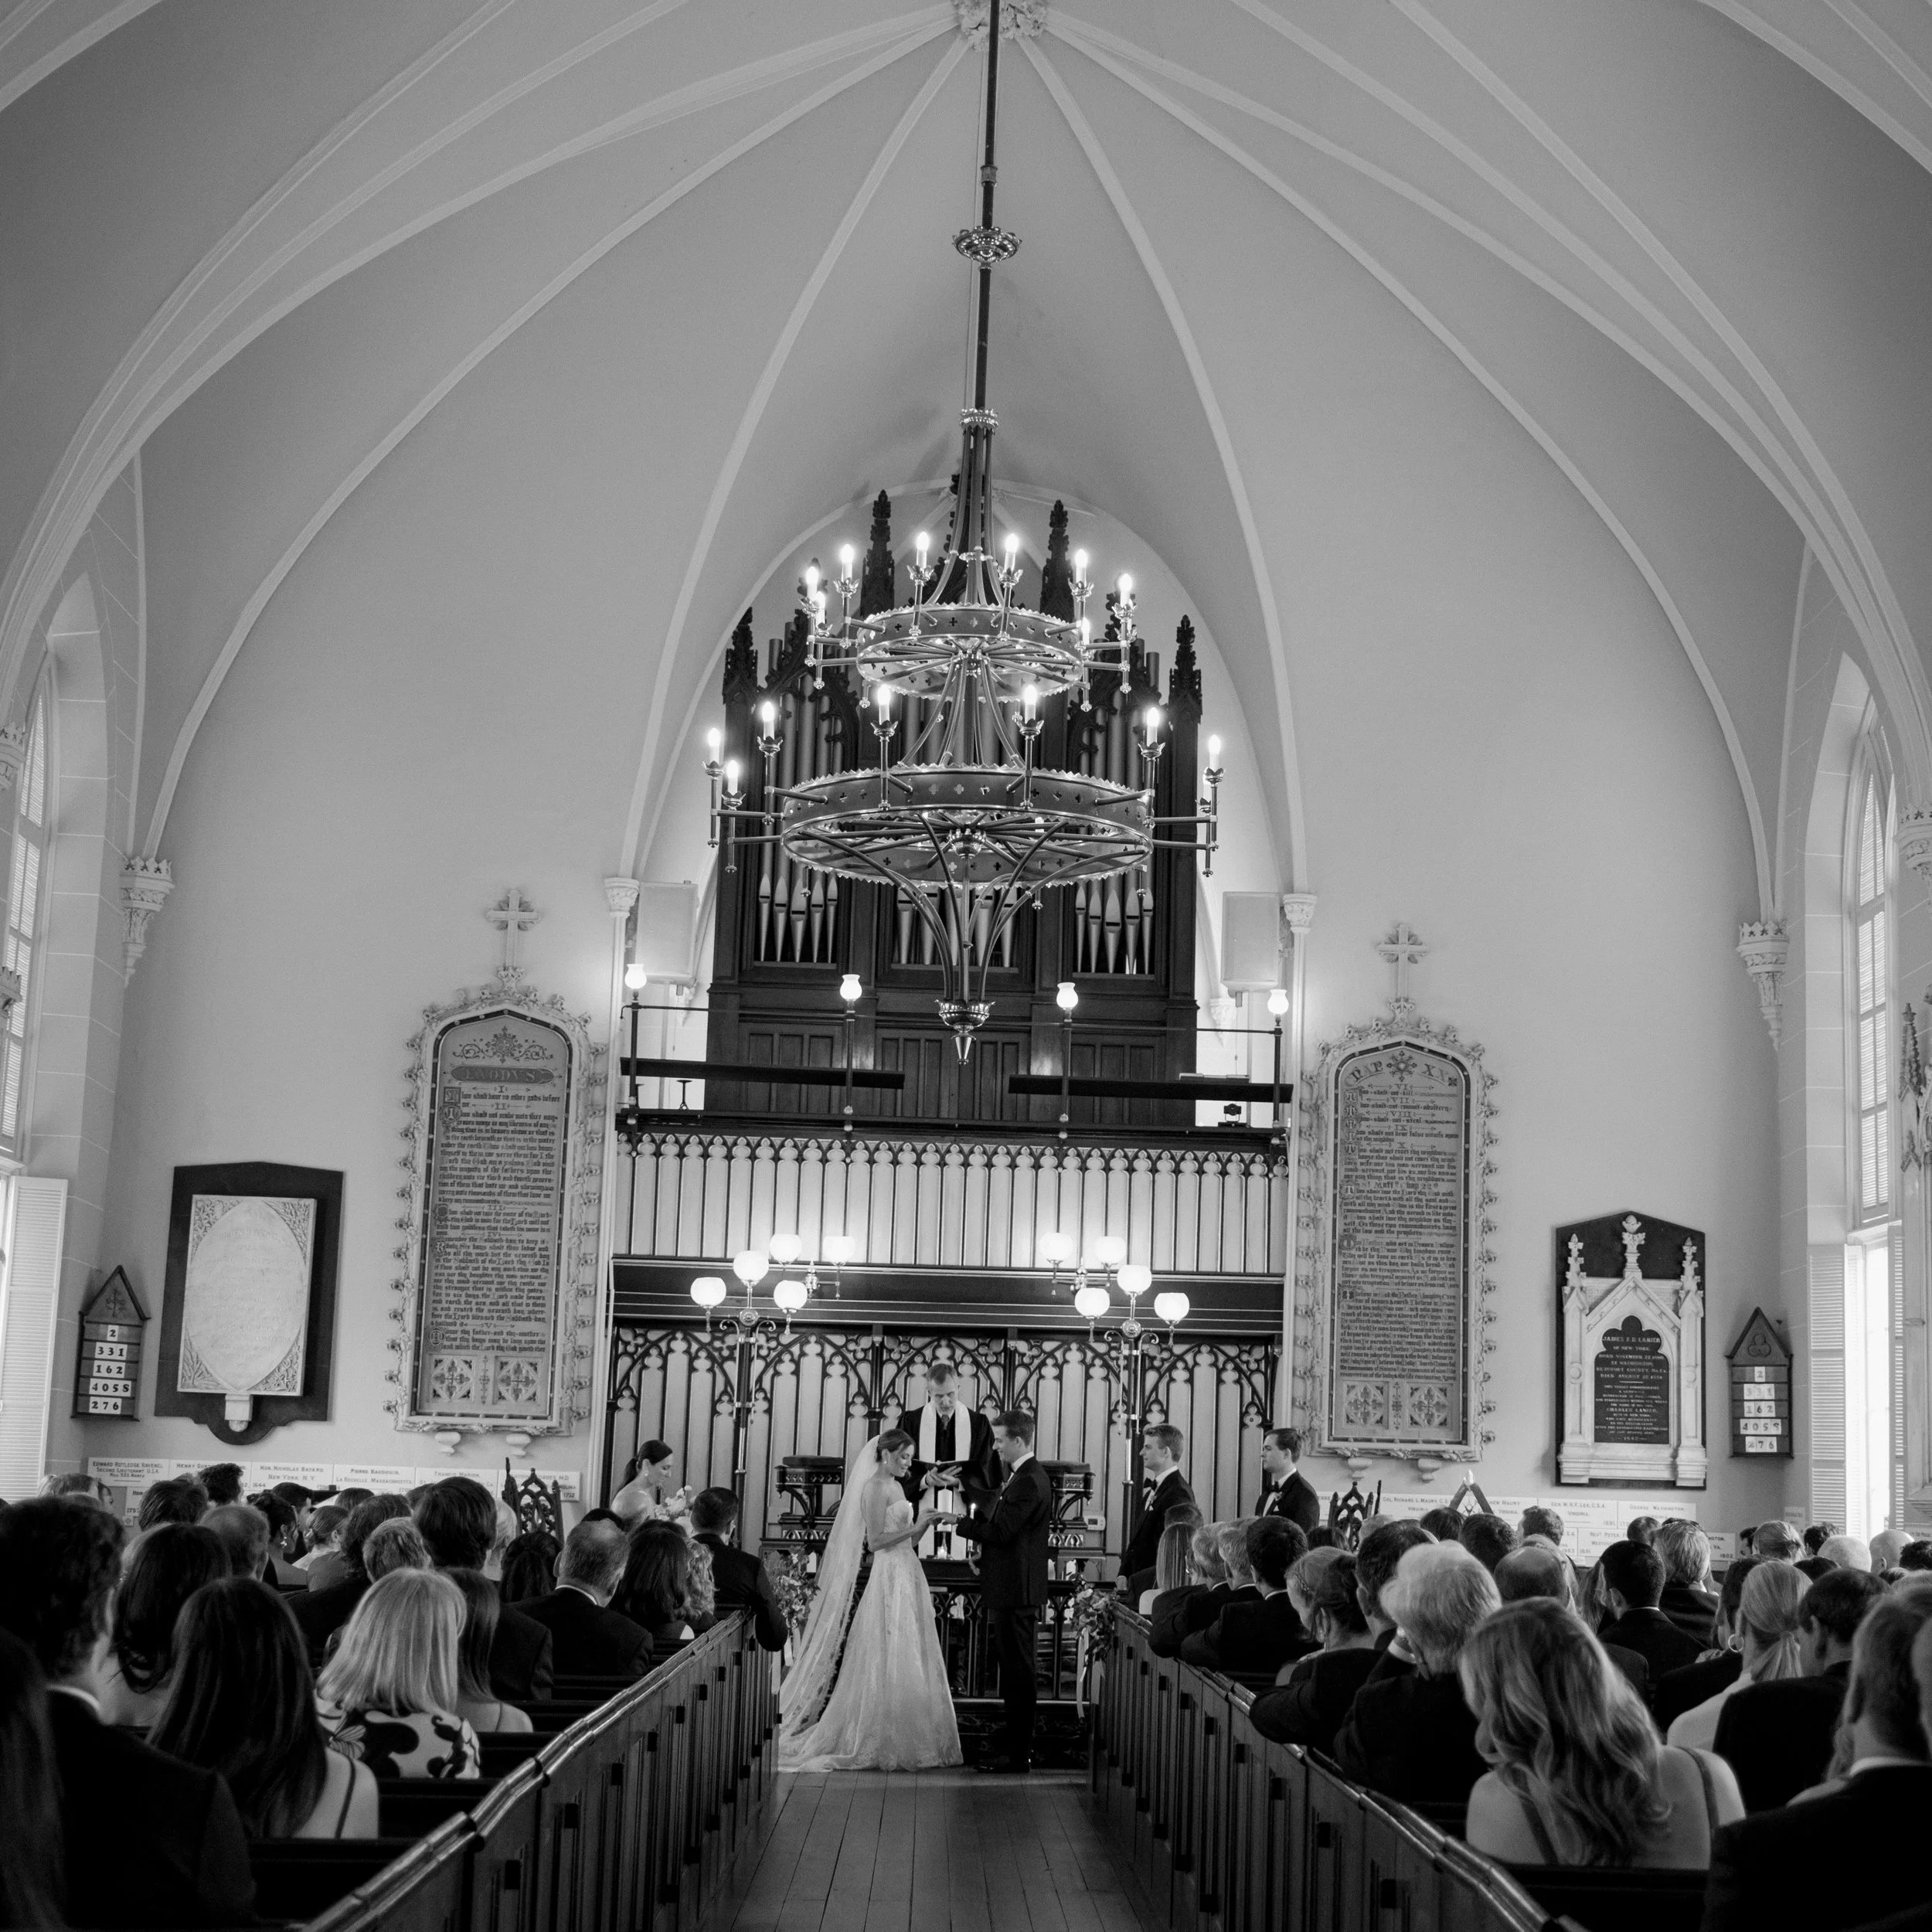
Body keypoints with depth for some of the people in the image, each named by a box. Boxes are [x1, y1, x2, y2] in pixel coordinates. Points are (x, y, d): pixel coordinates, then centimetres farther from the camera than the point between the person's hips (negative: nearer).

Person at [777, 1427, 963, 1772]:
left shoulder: (896, 1486, 16)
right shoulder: (874, 1487, -10)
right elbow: (875, 1541, -17)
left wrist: (929, 1500, 6)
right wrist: (916, 1526, -19)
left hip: (908, 1576, 9)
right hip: (889, 1578, -9)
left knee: (910, 1663, 9)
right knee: (888, 1664, -6)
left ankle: (907, 1741, 13)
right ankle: (879, 1743, 0)